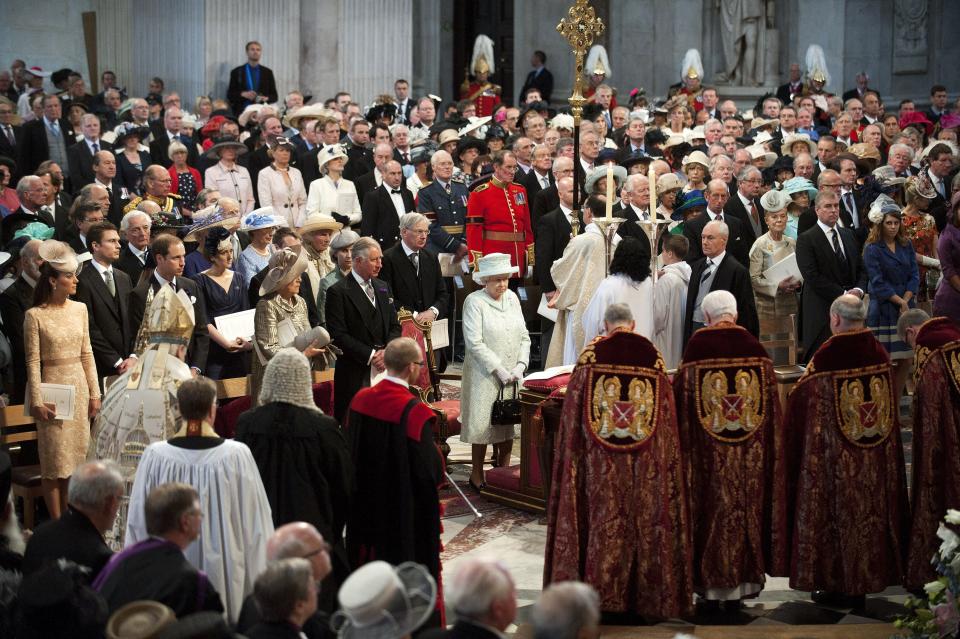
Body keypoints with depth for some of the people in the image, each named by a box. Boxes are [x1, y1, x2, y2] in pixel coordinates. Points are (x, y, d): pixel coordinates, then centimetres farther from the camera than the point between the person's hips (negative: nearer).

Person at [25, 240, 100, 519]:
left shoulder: (79, 309, 4)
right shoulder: (35, 315, -10)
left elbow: (86, 353, 9)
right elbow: (33, 361, -9)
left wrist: (94, 392, 7)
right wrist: (37, 401, -12)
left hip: (78, 385, 5)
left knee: (76, 454, 8)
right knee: (54, 458, 1)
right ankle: (57, 522, 9)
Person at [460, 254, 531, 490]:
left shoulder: (512, 298, 8)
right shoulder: (474, 302, -10)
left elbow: (524, 336, 10)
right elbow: (474, 343, -16)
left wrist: (520, 365, -5)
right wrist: (499, 370, -16)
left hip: (512, 375, 5)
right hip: (485, 375, -5)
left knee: (508, 422, 8)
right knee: (483, 423, -1)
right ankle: (477, 475, 11)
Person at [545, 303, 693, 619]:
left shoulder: (592, 353, -4)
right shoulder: (652, 355, 0)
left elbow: (573, 409, -1)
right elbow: (665, 414, 4)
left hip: (601, 460, -1)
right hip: (646, 461, 1)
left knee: (605, 519, 5)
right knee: (646, 519, 8)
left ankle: (602, 591, 7)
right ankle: (647, 593, 13)